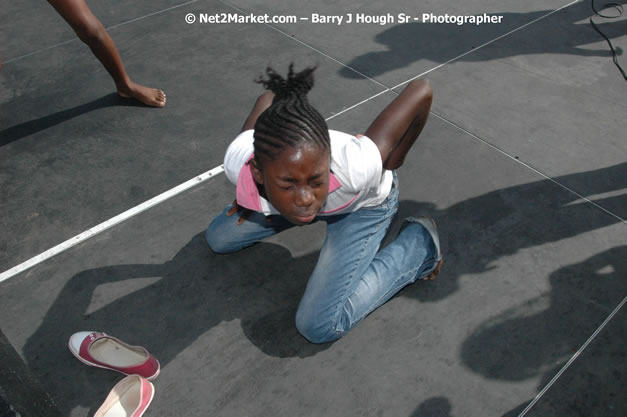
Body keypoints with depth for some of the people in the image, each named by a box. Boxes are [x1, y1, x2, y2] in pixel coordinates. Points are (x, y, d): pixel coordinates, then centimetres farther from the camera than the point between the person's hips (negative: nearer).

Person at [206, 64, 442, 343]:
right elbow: (269, 98, -13)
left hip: (364, 204, -4)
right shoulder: (237, 161, -36)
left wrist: (392, 163, -20)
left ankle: (418, 244, 2)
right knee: (218, 239, 16)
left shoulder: (356, 169, -48)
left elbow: (421, 91, -34)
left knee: (319, 326, -14)